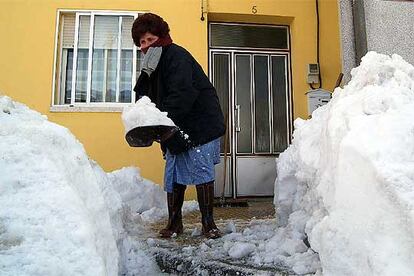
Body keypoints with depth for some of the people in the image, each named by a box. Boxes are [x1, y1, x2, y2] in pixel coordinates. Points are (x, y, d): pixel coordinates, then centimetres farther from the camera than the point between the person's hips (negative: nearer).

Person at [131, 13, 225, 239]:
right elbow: (145, 97, 14)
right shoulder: (152, 66, 16)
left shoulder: (176, 56, -13)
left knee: (202, 173, -3)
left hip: (200, 126, -8)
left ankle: (208, 223, 8)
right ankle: (174, 222, 20)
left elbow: (182, 95, -26)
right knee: (174, 176, 9)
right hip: (175, 131, 8)